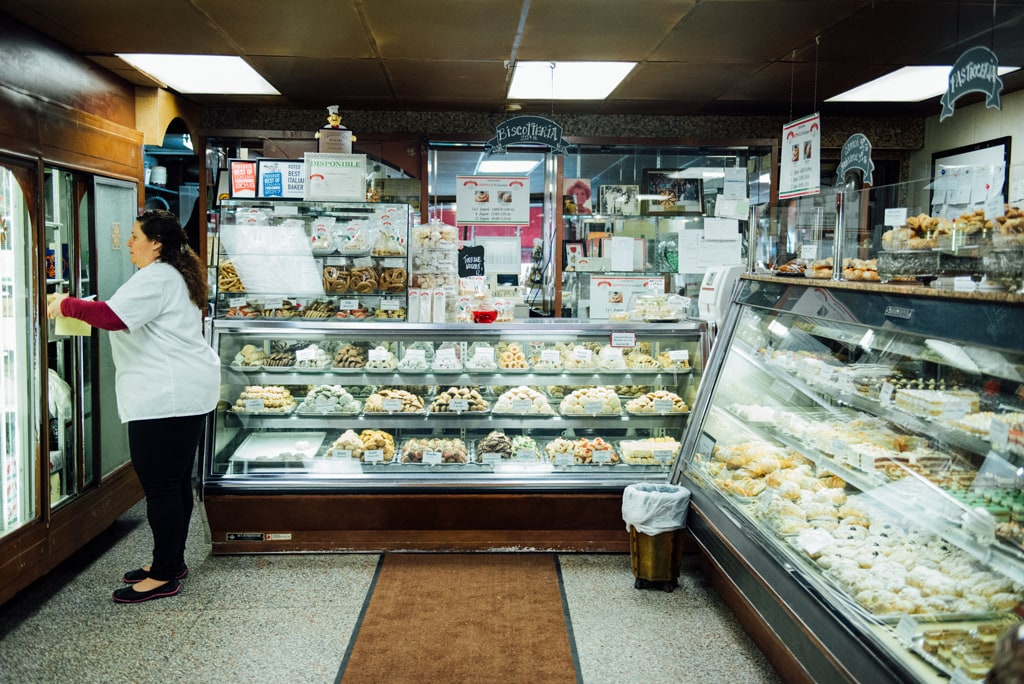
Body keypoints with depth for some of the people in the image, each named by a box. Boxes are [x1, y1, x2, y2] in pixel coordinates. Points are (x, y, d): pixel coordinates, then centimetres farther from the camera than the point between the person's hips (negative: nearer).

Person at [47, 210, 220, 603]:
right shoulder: (176, 276, 21)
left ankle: (164, 576, 2)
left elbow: (114, 316, -26)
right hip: (187, 392, 11)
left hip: (166, 397, -11)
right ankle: (172, 562, 25)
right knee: (176, 481, 15)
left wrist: (67, 305, -12)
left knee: (160, 485, -5)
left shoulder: (156, 279, -13)